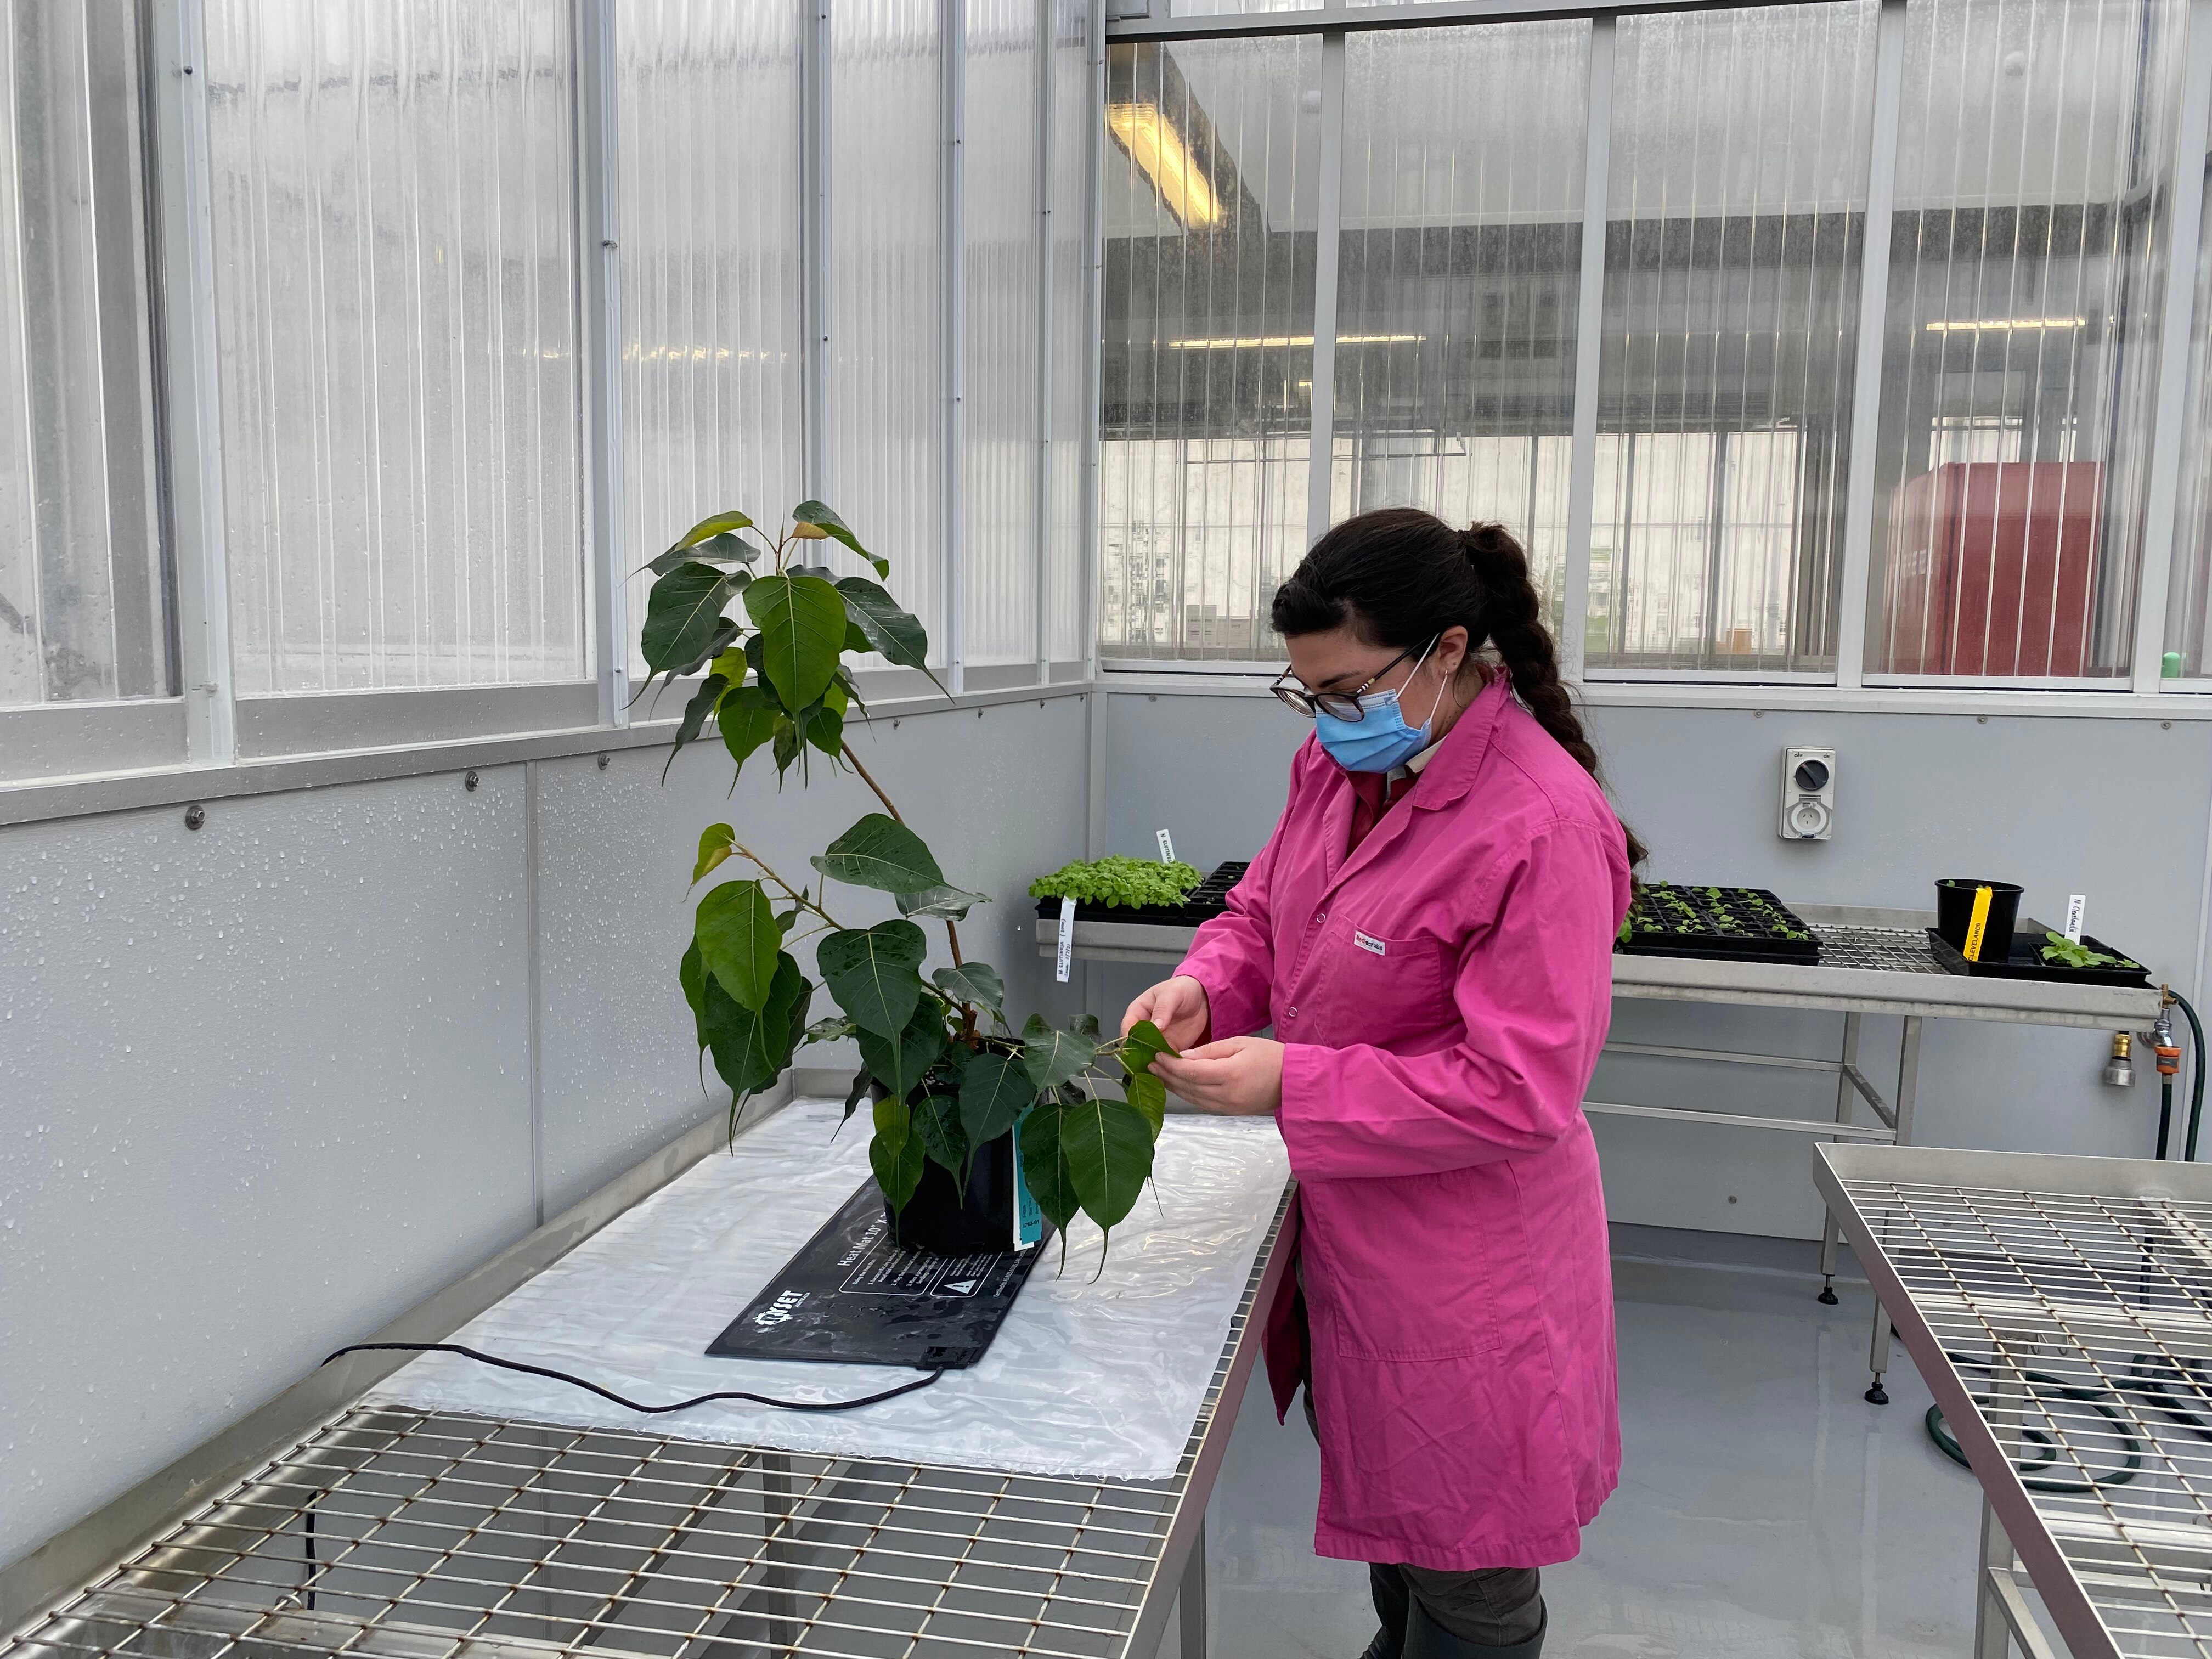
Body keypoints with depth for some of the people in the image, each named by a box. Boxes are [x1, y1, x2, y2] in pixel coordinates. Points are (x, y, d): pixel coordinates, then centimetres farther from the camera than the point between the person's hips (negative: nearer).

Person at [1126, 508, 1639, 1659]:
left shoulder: (1541, 826, -27)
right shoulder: (1341, 762, -1)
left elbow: (1519, 1090, -26)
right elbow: (1264, 911, 11)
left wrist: (1289, 1085, -28)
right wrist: (1204, 985, -11)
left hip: (1464, 1267, -7)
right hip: (1352, 1238, 8)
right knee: (1384, 1496, 29)